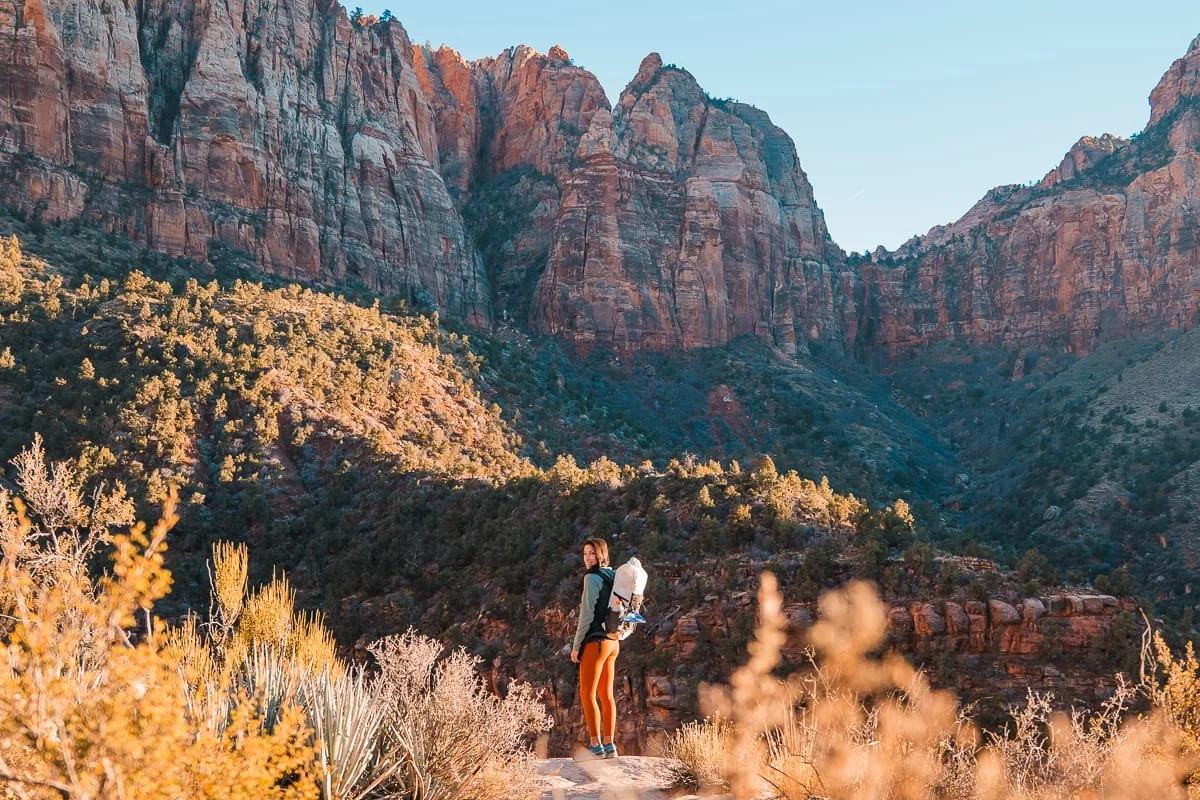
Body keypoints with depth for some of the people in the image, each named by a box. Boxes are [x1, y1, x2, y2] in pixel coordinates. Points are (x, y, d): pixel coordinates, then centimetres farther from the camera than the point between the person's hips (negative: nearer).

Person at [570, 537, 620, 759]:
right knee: (606, 694, 11)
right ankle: (609, 745, 12)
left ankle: (596, 745, -4)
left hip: (596, 641, -8)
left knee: (587, 694, -2)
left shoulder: (592, 578, -12)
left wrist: (576, 645, -8)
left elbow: (587, 615, -15)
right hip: (613, 642, 8)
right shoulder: (613, 577, 12)